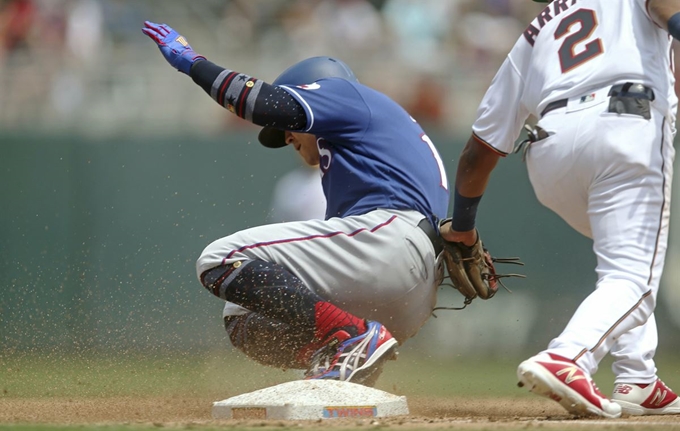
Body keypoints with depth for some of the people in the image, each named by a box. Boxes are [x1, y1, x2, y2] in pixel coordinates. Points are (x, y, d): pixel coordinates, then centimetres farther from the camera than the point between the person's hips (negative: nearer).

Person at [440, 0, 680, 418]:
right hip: (628, 124, -5)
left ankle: (637, 383, 13)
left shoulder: (533, 37, 32)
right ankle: (565, 359, -34)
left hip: (550, 147, 5)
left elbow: (480, 151, 30)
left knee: (624, 256, 27)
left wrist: (462, 227, 40)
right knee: (632, 277, -9)